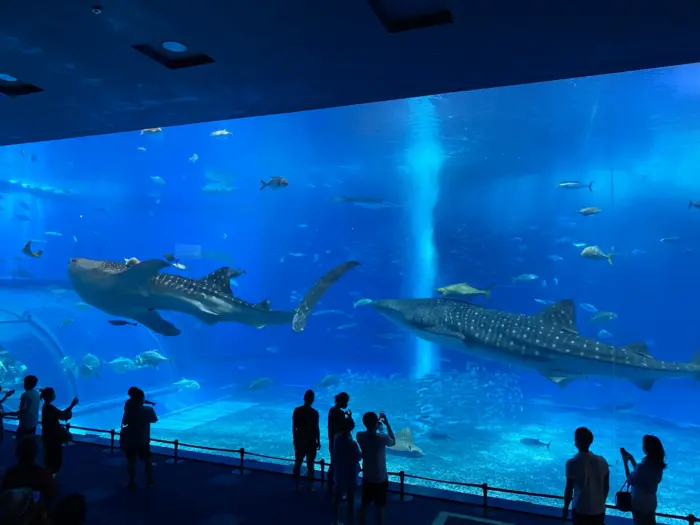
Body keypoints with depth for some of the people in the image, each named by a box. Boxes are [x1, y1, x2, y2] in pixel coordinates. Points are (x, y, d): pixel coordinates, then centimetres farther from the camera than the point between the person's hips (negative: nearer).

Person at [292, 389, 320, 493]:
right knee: (310, 465, 7)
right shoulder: (314, 412, -14)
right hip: (311, 442, -3)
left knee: (298, 464, 16)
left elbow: (294, 427, -2)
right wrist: (318, 441, 0)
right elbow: (316, 428, -11)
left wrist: (295, 439, 9)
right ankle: (309, 487, 13)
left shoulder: (297, 410, -6)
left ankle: (297, 486, 24)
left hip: (299, 441, 3)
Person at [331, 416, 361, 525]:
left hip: (339, 474, 6)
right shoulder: (352, 444, -28)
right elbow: (358, 457, -17)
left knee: (337, 499, 21)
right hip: (350, 476, -6)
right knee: (350, 501, 10)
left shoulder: (337, 438, -11)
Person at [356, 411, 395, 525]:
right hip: (380, 479, -4)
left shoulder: (360, 436, -13)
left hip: (366, 477, 4)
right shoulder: (382, 437, -24)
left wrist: (377, 427, 12)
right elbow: (393, 442, -1)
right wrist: (387, 424, -1)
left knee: (364, 504, 20)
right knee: (379, 507, 11)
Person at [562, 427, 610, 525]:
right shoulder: (602, 461, -3)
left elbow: (569, 489, -11)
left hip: (580, 510, -4)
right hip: (599, 509, 4)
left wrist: (565, 507, 4)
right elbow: (606, 487, 6)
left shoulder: (572, 463, -16)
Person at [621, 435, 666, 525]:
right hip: (651, 502, 7)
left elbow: (631, 481, -15)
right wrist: (631, 458, 9)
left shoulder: (643, 465, -29)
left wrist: (626, 462, -11)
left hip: (640, 503, -7)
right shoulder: (658, 464, -4)